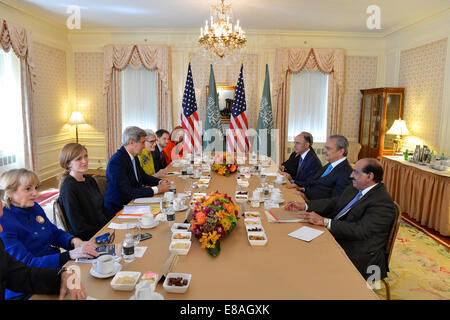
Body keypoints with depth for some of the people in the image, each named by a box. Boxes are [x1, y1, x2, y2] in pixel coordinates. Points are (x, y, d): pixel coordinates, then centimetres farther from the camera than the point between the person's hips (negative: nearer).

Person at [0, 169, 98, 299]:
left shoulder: (34, 207, 8)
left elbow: (56, 233, 16)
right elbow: (27, 264, -21)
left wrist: (75, 241, -7)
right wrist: (70, 255, -30)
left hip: (57, 266, 8)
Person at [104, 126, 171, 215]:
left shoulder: (133, 157, 5)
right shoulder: (116, 161, -21)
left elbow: (143, 177, 19)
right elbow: (128, 192, -25)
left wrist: (160, 182, 0)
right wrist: (157, 189, -21)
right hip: (118, 209, -8)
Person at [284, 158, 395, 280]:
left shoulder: (383, 202, -18)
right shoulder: (355, 188, 9)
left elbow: (360, 231, -27)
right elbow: (334, 202, 14)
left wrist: (324, 221, -30)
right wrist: (304, 206, 1)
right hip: (336, 237, 8)